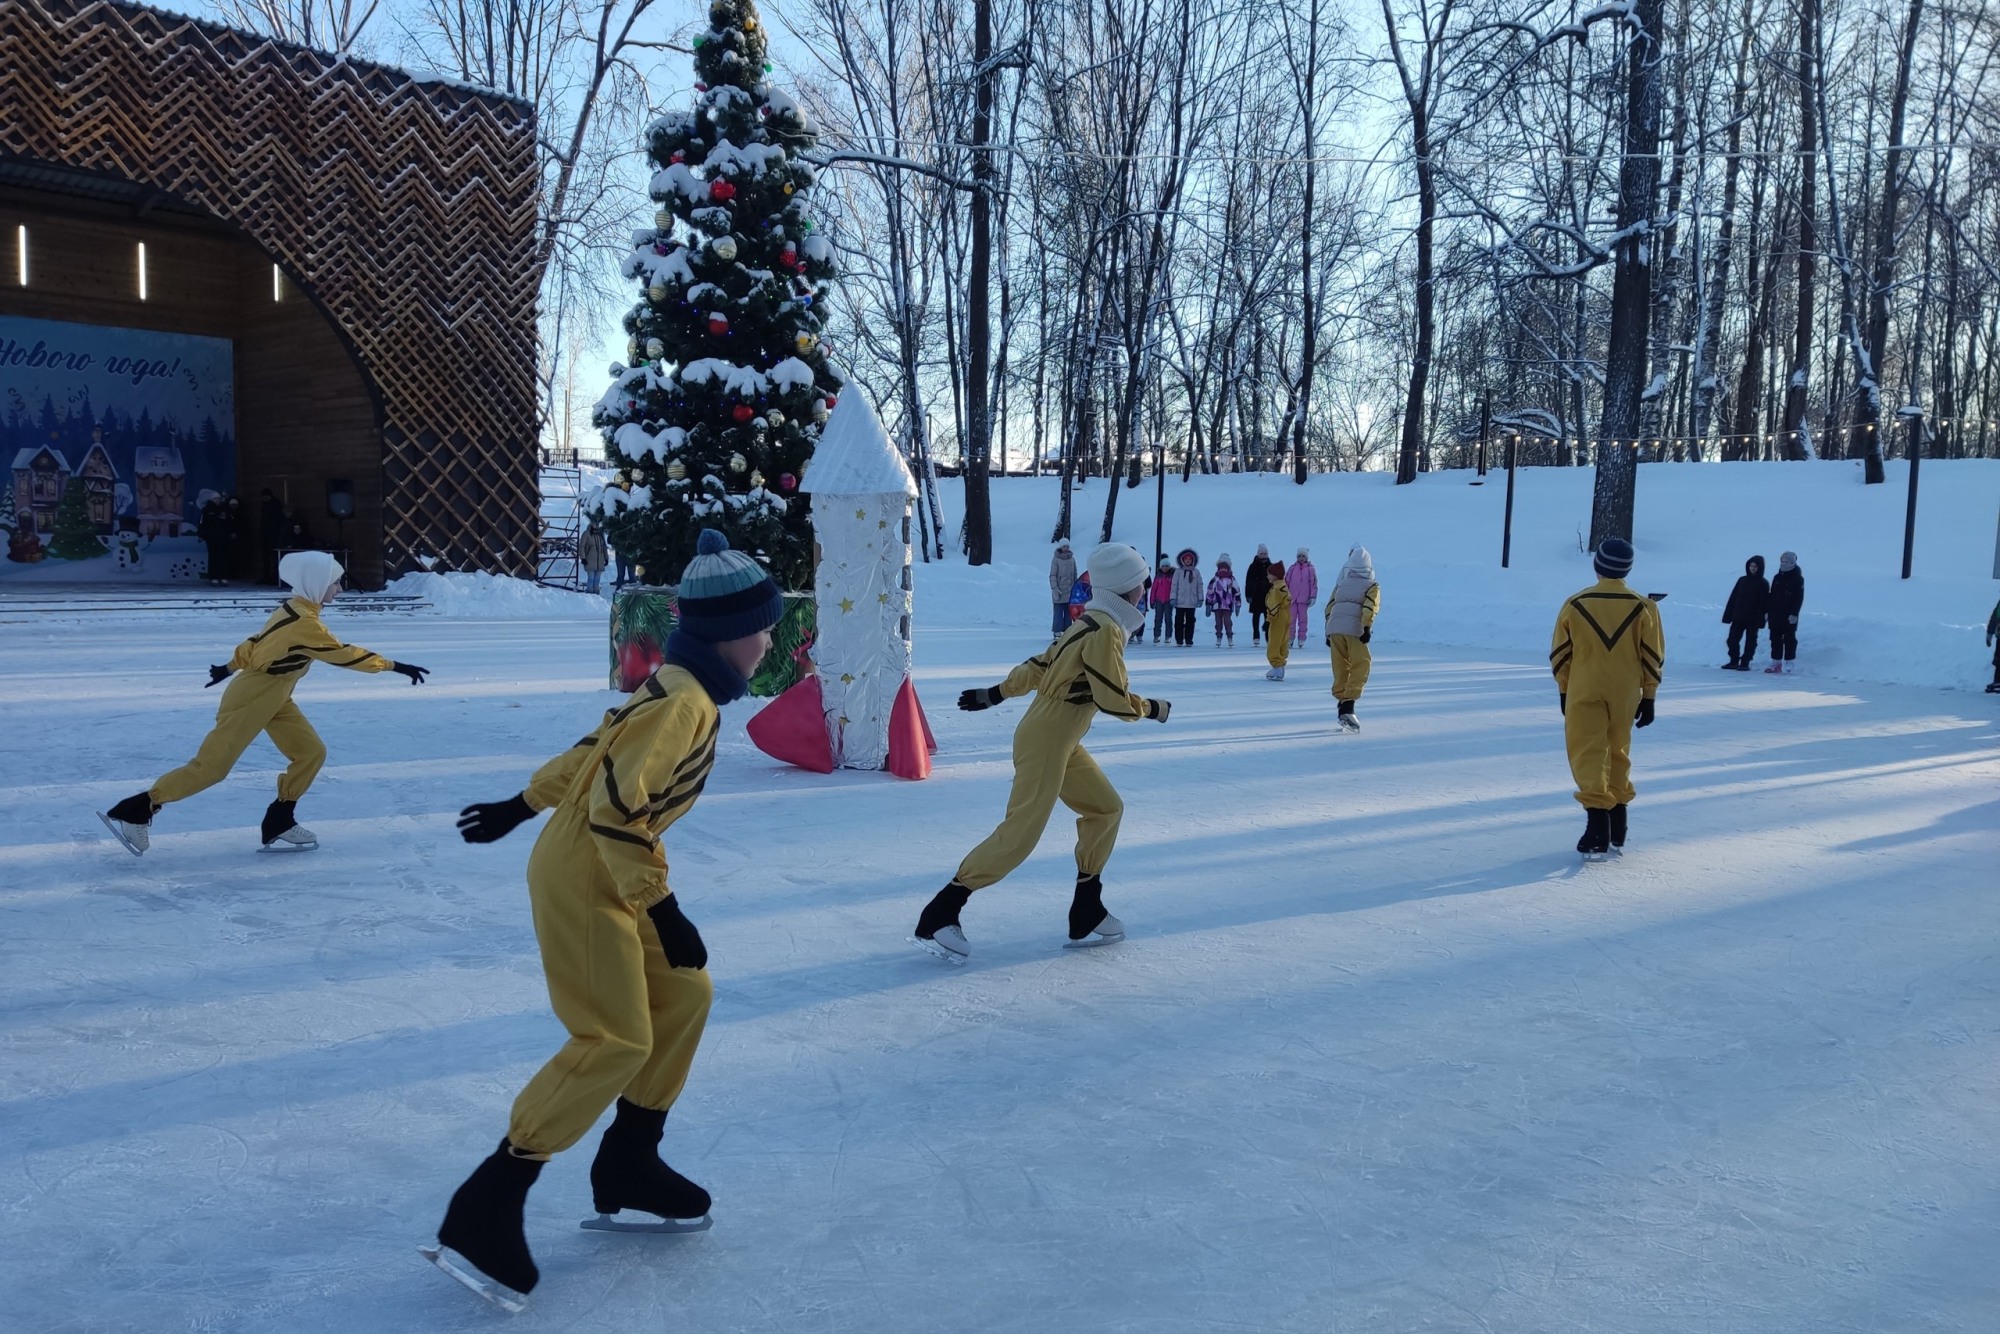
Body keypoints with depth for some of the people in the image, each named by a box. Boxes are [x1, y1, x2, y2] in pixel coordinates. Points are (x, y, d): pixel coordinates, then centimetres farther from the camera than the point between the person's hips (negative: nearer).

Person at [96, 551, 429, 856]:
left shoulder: (294, 610, 5)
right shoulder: (303, 622, -25)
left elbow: (258, 641, 16)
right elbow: (343, 654, -25)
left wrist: (230, 668, 27)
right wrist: (394, 666, -21)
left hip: (272, 698, 10)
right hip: (250, 700, -10)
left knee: (312, 752, 4)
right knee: (211, 765, -5)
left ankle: (279, 821, 11)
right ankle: (134, 811, 4)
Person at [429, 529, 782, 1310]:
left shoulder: (683, 688, 9)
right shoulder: (683, 702, -22)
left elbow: (596, 750, 18)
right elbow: (617, 807, -28)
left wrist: (521, 807, 27)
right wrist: (664, 910, -26)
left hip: (605, 873, 10)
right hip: (584, 878, -10)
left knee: (683, 995, 12)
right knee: (615, 1041, -10)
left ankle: (628, 1167, 22)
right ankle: (484, 1213, -5)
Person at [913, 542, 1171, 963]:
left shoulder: (1091, 624, 12)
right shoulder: (1105, 632, -17)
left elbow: (1041, 665, 16)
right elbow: (1114, 699, -18)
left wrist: (994, 693, 19)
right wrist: (1152, 709, 0)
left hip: (1063, 743, 11)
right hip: (1044, 743, -11)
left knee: (1106, 808, 14)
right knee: (1020, 834, -11)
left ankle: (1087, 913, 19)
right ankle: (939, 914, -7)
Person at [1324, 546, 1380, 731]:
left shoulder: (1341, 583, 24)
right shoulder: (1372, 585, 11)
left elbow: (1330, 606, 20)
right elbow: (1370, 607, -6)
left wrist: (1328, 632, 23)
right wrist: (1367, 628, -13)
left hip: (1334, 628, 5)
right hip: (1354, 629, -5)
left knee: (1341, 669, 13)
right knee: (1360, 667, -4)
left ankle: (1342, 703, 14)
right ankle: (1348, 709, -18)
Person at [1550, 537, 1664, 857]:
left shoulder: (1575, 605, -5)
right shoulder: (1643, 608, -3)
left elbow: (1559, 653, 1)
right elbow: (1653, 656, 0)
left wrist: (1564, 690, 13)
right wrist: (1648, 697, 8)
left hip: (1584, 693, -3)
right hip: (1625, 694, 3)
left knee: (1588, 755, -1)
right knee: (1618, 752, 17)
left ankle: (1598, 817, -19)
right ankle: (1616, 830, 25)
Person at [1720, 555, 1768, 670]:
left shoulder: (1763, 584, -4)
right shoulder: (1742, 580, 8)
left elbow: (1763, 603, -8)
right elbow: (1733, 598, 8)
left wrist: (1760, 620, -15)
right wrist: (1728, 615, 4)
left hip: (1753, 619, -4)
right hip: (1738, 617, 4)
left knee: (1750, 641, 4)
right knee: (1733, 639, 3)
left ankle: (1745, 663, 9)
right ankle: (1734, 662, 12)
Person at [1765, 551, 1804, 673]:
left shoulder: (1797, 579, -5)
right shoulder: (1777, 577, 12)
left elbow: (1799, 598, -10)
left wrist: (1794, 613, -17)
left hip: (1789, 615, -6)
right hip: (1776, 614, 6)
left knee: (1789, 639, 0)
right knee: (1775, 639, 6)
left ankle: (1788, 663, 5)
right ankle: (1776, 662, 11)